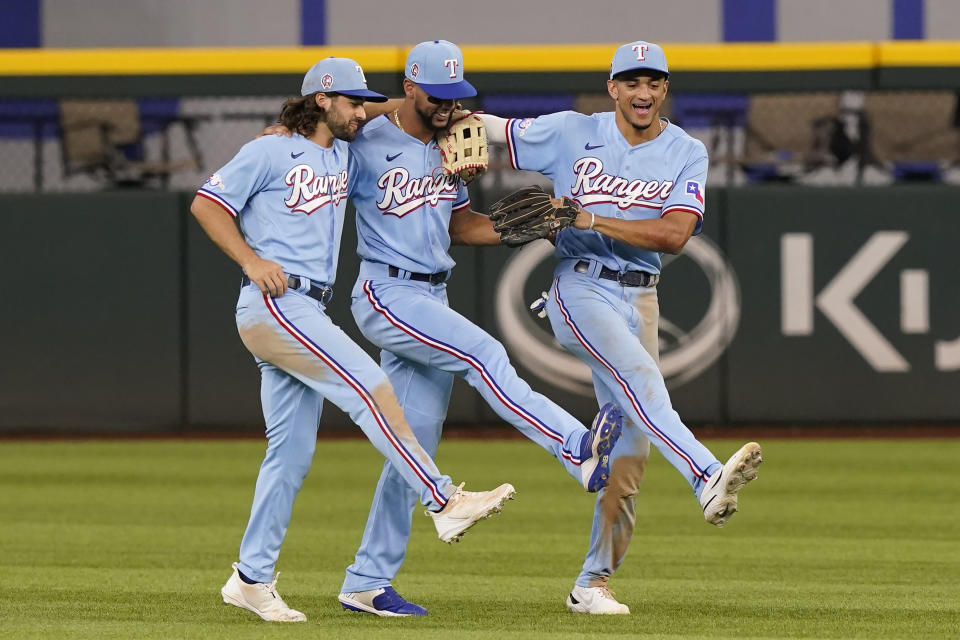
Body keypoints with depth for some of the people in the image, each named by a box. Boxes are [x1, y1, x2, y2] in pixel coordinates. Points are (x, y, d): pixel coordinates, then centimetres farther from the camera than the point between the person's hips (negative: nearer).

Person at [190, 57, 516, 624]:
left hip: (306, 315, 9)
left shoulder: (343, 155, 19)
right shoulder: (271, 152, -3)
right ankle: (444, 502, -21)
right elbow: (206, 204, -3)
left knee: (292, 453, 7)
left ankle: (253, 579, 10)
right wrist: (252, 262, -13)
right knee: (371, 388, -19)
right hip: (272, 303, -9)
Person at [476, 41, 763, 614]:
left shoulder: (687, 154, 3)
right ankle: (708, 478, -52)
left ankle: (593, 583, 9)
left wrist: (595, 220, -16)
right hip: (581, 287, -4)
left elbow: (675, 235, -11)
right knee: (638, 375, -31)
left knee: (629, 448, 2)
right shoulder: (572, 133, 2)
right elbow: (488, 128, 11)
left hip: (641, 300, 4)